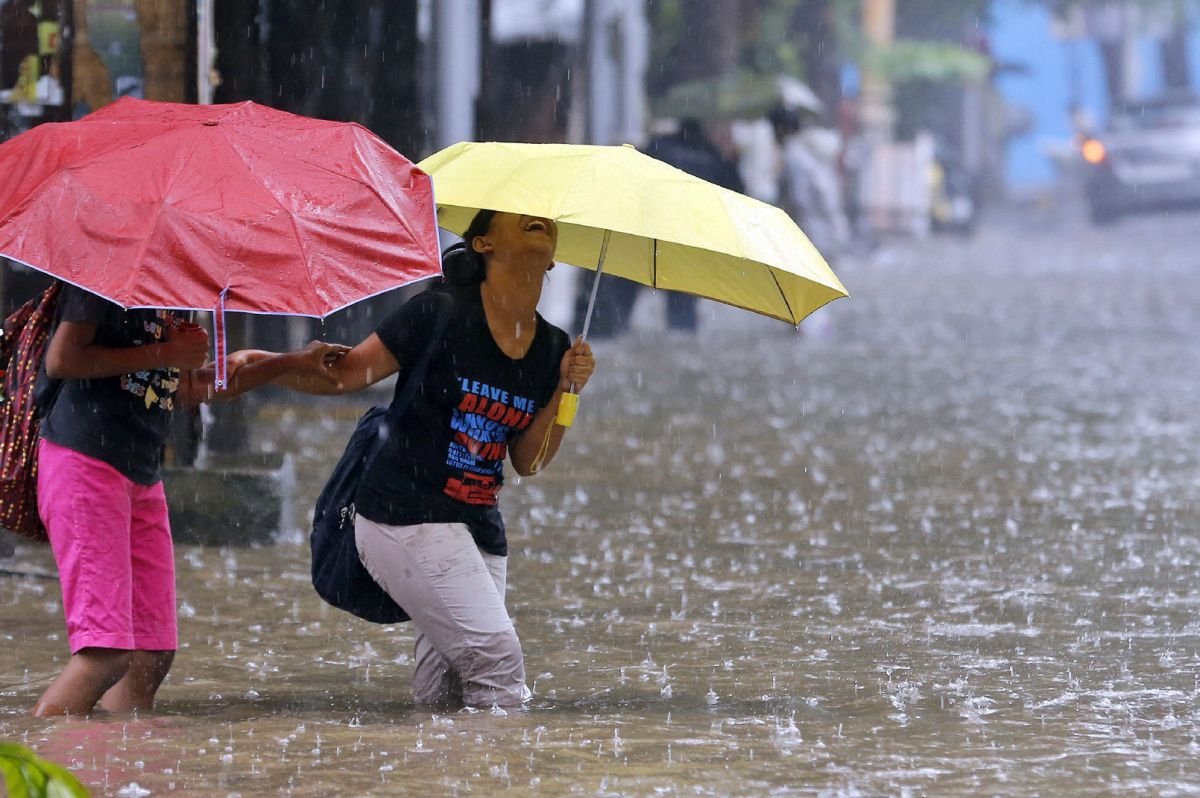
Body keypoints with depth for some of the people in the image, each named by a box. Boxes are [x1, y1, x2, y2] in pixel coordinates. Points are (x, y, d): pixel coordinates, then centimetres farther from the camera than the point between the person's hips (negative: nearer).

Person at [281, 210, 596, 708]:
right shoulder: (442, 313, -8)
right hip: (408, 518, -7)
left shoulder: (551, 348, 9)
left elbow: (527, 462, 9)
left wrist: (566, 388, -4)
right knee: (496, 657, -20)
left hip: (480, 527, 7)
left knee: (444, 696, 1)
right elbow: (346, 374, -6)